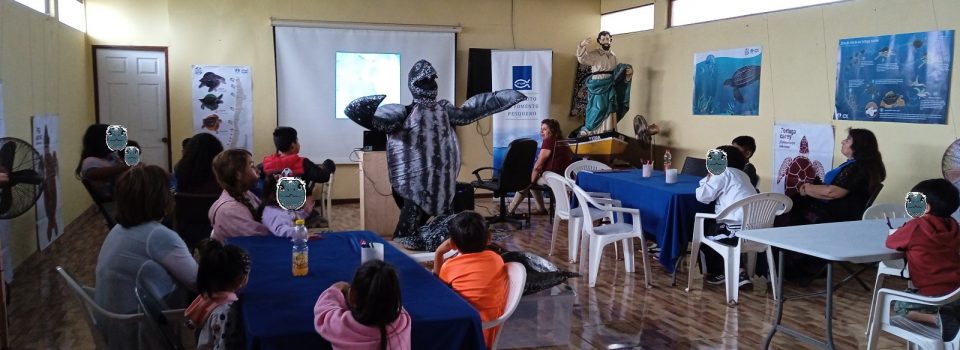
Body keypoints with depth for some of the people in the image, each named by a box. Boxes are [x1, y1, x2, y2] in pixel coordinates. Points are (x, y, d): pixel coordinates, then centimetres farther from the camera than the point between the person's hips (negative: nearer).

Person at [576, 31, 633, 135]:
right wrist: (582, 46, -38)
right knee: (597, 110, -9)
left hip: (610, 87, 5)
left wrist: (627, 72, 2)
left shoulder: (613, 56, 15)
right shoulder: (594, 54, -3)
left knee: (609, 112, 5)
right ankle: (588, 131, 1)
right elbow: (582, 59, -22)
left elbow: (617, 73, 20)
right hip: (597, 87, -5)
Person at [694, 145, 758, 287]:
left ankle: (718, 273, 28)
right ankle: (738, 272, 24)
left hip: (739, 230, -8)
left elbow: (702, 196, -7)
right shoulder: (742, 174, 22)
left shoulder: (723, 173, -3)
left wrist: (708, 179, 8)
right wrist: (710, 179, 20)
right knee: (711, 225, 29)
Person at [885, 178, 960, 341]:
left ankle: (937, 318, -8)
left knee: (900, 306, 15)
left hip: (935, 296, -6)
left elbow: (890, 242, -1)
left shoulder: (916, 226, -14)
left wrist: (903, 233, 19)